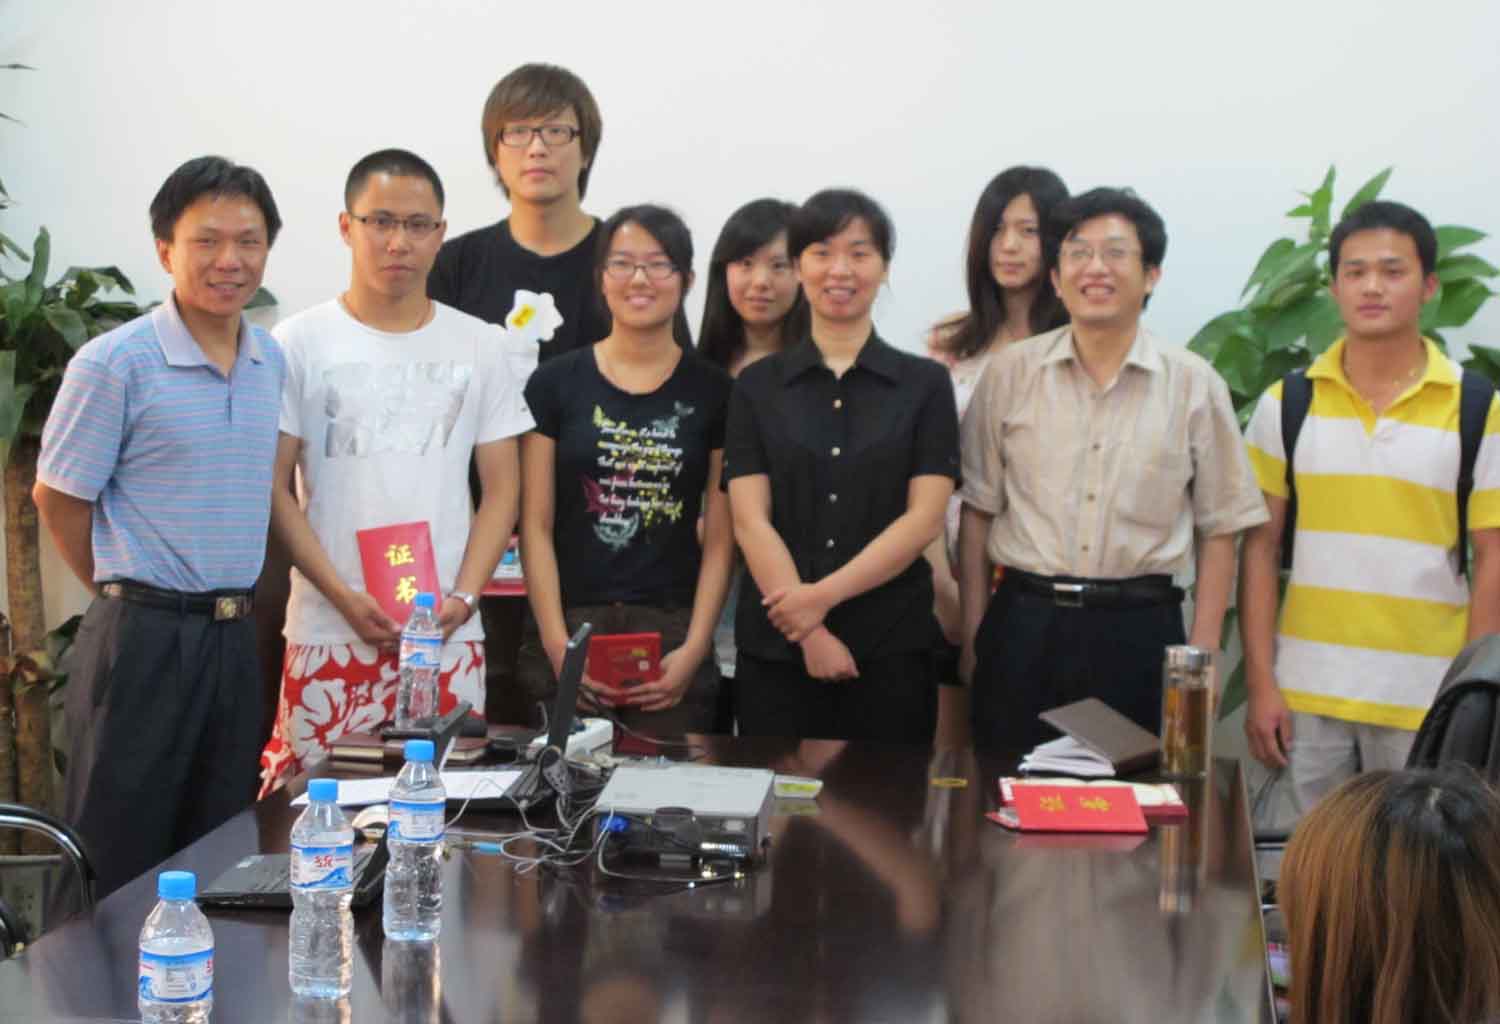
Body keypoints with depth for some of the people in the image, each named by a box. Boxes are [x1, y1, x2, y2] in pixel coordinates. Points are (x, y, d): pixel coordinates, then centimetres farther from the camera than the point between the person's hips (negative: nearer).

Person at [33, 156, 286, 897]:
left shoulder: (272, 362, 8)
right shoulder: (114, 362, -11)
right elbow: (58, 498, -5)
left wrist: (232, 597, 11)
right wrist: (129, 594, 3)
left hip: (234, 635, 6)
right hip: (143, 639, -6)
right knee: (118, 869, 2)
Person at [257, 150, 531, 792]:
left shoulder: (475, 348, 8)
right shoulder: (300, 344, 1)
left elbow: (501, 489, 9)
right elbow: (273, 489, -1)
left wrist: (464, 596, -5)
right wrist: (345, 599, -10)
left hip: (450, 638, 2)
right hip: (331, 635, -2)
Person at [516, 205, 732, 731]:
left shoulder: (713, 391, 5)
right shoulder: (556, 383, 5)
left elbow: (720, 539, 3)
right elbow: (536, 527, 2)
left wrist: (694, 649, -7)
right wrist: (558, 643, -8)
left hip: (672, 637, 0)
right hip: (570, 632, 0)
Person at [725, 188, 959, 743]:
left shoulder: (924, 384, 5)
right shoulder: (758, 385, 7)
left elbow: (924, 518, -4)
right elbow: (751, 521, -2)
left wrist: (824, 595, -13)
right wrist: (809, 634, -12)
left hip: (892, 645, 0)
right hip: (775, 645, 1)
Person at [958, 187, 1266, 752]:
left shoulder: (1194, 385, 2)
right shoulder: (1009, 372, 3)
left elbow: (1218, 530, 5)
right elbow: (977, 512, 7)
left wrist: (1201, 659, 0)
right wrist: (973, 636, 3)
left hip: (1138, 634, 0)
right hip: (1023, 624, 1)